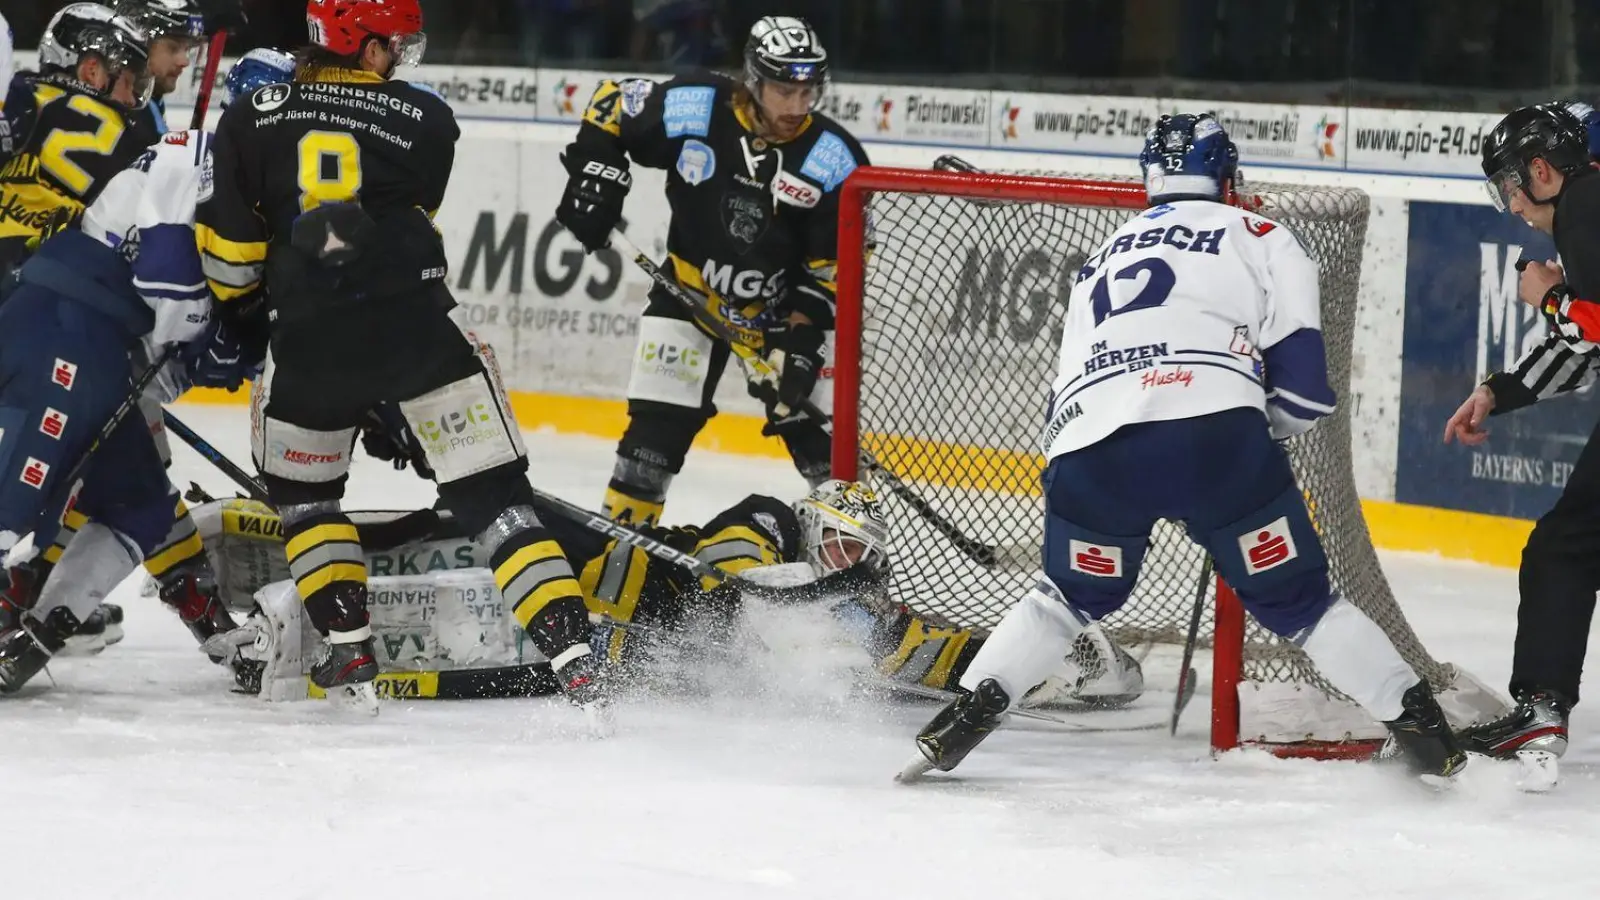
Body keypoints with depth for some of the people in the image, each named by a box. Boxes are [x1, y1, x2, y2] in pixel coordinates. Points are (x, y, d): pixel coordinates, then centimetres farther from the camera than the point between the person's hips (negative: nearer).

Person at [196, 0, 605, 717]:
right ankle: (575, 663, -8)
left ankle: (349, 650, 16)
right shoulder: (425, 121, 7)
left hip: (309, 348, 1)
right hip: (418, 331, -1)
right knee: (496, 499, 2)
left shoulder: (250, 121, 8)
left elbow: (230, 255, 9)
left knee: (303, 492, 26)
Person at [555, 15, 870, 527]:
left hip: (783, 304, 0)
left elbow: (837, 263, -12)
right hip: (691, 290, 0)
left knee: (816, 423, -4)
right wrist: (594, 177, -9)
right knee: (658, 422, -5)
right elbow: (611, 105, -2)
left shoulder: (834, 161, -18)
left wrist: (803, 333, -20)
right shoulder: (692, 109, -20)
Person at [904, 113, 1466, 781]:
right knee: (1296, 601, 9)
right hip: (1215, 435, -4)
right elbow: (1302, 390, 10)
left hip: (1089, 446, 4)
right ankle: (1415, 724, 4)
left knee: (1073, 595, 27)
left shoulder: (1106, 257, 34)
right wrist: (1263, 421, 30)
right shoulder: (1259, 238, 18)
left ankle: (965, 715, 17)